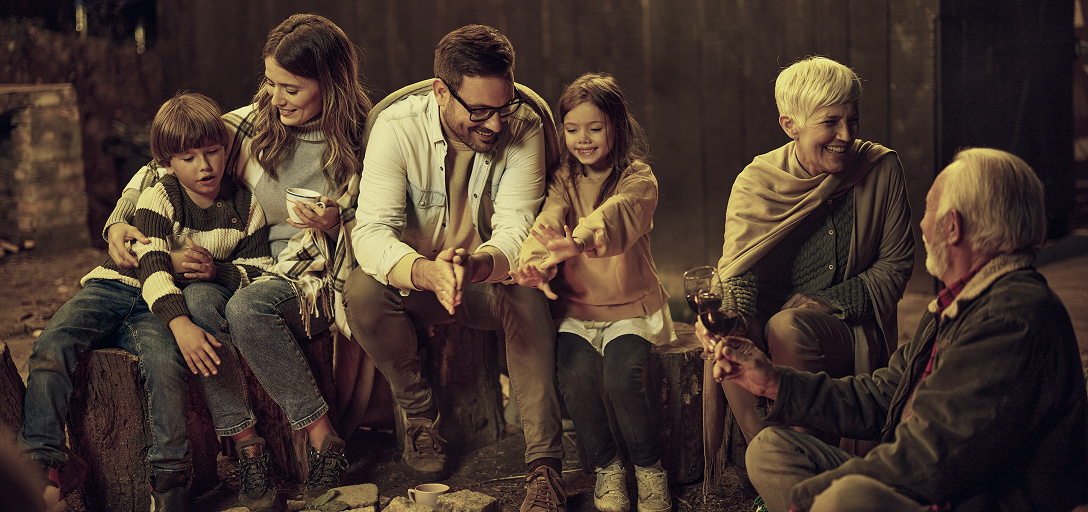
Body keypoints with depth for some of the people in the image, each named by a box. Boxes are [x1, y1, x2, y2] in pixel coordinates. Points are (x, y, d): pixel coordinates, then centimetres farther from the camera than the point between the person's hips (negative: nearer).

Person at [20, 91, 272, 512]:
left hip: (160, 309, 0)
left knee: (165, 363, -34)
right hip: (114, 286, 0)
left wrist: (217, 271, -17)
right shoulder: (158, 199, -8)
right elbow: (152, 266, -20)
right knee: (51, 348, -25)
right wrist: (180, 323, -38)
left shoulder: (246, 206, 2)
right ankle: (39, 463, -18)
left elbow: (259, 272, 6)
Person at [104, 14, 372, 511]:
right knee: (196, 302, -31)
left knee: (248, 307, -36)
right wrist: (120, 219, 1)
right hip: (246, 268, 4)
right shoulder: (251, 124, 4)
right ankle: (245, 445, -22)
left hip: (315, 277, -3)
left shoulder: (363, 140, -4)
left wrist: (335, 224, -17)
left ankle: (323, 439, -22)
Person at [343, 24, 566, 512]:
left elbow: (516, 228, -25)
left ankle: (544, 464, -28)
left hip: (490, 276, 0)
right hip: (412, 276, 0)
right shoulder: (397, 127, -20)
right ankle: (419, 412, -6)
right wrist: (425, 272, -52)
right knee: (362, 293, -32)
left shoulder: (524, 127, -18)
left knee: (528, 297, -33)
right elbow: (371, 230, -30)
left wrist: (475, 265, -50)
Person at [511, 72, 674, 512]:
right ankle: (606, 467, -1)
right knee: (575, 374, -23)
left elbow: (616, 215, -31)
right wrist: (536, 261, -39)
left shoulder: (639, 179, -7)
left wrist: (577, 241, -54)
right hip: (575, 308, 3)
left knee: (623, 375, -26)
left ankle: (649, 468, -2)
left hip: (630, 307, -3)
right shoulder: (565, 180, 6)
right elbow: (547, 222, -15)